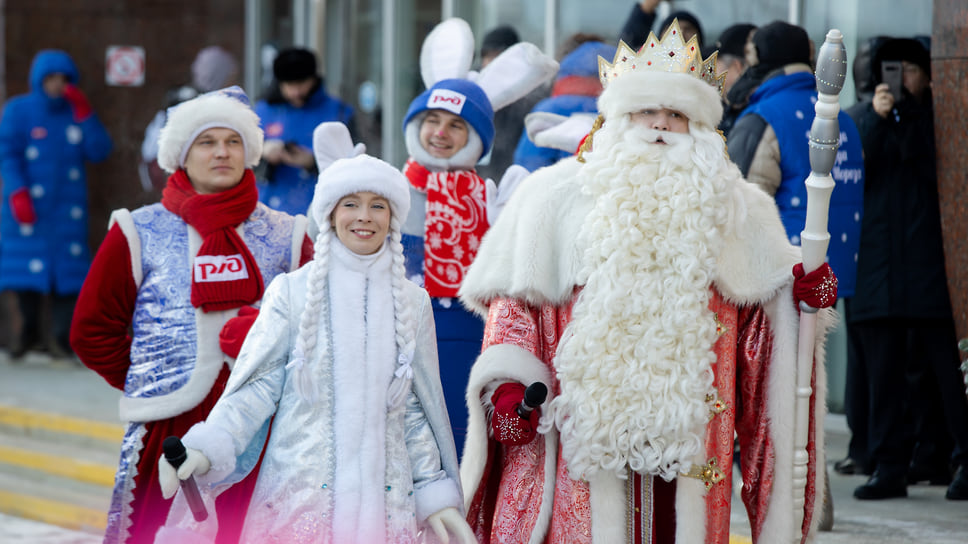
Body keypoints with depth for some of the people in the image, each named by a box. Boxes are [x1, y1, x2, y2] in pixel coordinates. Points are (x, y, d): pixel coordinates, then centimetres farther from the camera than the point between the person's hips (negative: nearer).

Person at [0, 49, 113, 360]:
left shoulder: (75, 112, 9)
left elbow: (99, 152, 0)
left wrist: (84, 115, -8)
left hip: (68, 209, 2)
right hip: (28, 204, -2)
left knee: (67, 265, -5)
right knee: (27, 267, -1)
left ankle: (61, 334, 2)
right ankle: (30, 329, 17)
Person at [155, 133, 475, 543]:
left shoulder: (412, 303, 10)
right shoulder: (293, 291, 1)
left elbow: (415, 408, 14)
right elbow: (259, 386, -2)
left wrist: (434, 495, 10)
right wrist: (206, 449, -16)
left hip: (383, 501, 2)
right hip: (300, 491, -2)